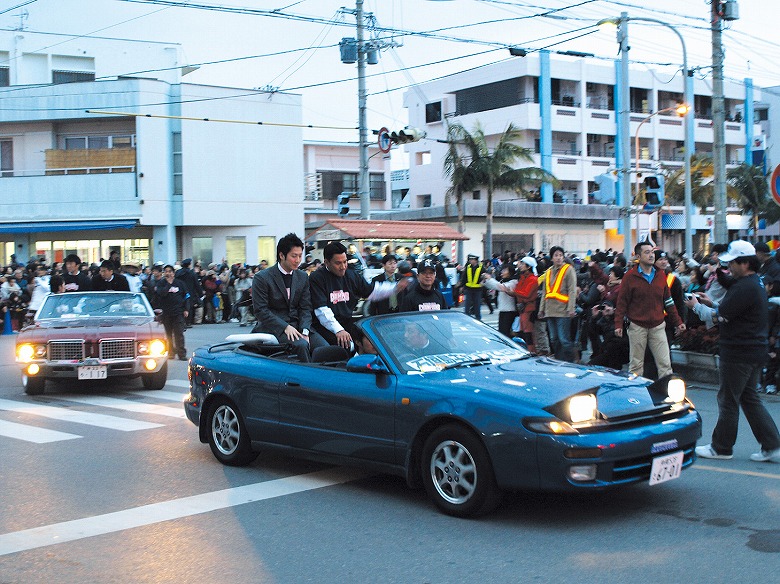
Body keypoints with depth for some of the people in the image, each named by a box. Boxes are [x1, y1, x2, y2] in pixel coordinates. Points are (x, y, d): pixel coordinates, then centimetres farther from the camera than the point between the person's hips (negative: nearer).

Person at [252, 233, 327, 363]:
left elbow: (305, 308, 9)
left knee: (325, 347, -20)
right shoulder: (262, 278, -3)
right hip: (275, 326, -5)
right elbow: (260, 310, -8)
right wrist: (285, 327, -18)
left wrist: (304, 331, -9)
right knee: (301, 345, -32)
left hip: (297, 325, 5)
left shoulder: (303, 277, 14)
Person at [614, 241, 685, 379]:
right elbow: (622, 302, -3)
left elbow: (668, 301, 15)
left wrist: (677, 322, 11)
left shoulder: (660, 275, 9)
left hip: (658, 326, 3)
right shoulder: (630, 276, -3)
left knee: (665, 363, 0)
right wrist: (618, 324, -11)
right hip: (637, 327, -3)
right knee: (636, 365, 4)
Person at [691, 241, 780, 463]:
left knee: (728, 399, 1)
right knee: (750, 398, 14)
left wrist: (696, 305, -4)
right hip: (755, 350, 10)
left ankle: (721, 448, 12)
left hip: (739, 353, -10)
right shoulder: (755, 283, 14)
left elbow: (720, 316, -20)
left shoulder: (745, 287, -20)